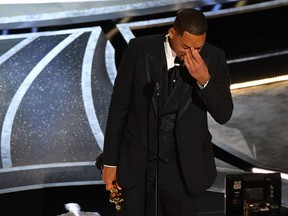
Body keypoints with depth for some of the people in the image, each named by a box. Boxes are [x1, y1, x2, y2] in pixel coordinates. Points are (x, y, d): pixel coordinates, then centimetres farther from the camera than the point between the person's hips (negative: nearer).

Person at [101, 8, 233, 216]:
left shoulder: (213, 58, -8)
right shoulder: (139, 49, -10)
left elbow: (224, 115, -7)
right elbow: (119, 105, -3)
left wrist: (205, 80, -25)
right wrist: (110, 161, -1)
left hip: (185, 168, 1)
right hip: (137, 165, 0)